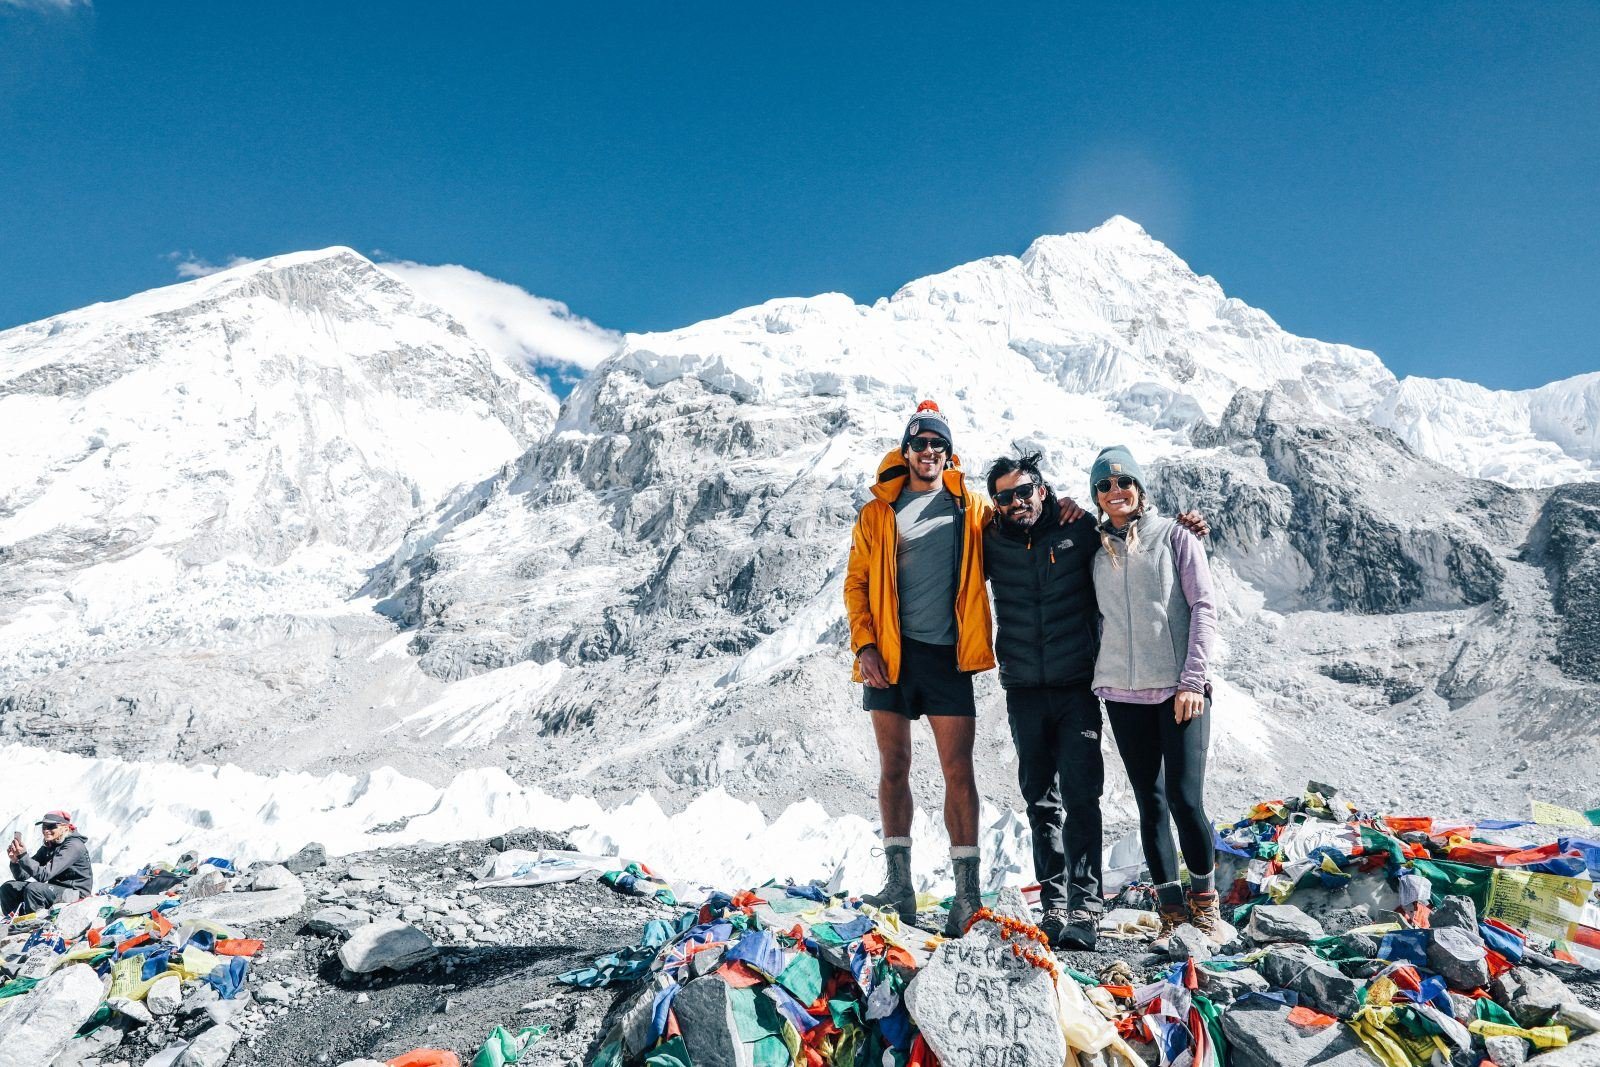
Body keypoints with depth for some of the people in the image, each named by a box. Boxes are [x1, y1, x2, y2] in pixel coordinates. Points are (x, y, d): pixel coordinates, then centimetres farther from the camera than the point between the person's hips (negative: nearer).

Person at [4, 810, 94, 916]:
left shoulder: (73, 846, -17)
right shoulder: (48, 847, 9)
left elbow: (44, 875, -26)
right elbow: (23, 876, 4)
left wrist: (23, 856, -31)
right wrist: (15, 861, -14)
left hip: (75, 892, -9)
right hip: (55, 888, 9)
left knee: (33, 889, -30)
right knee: (8, 888, 4)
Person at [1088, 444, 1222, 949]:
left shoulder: (1174, 536, 2)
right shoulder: (1097, 551, 12)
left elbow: (1203, 608, -3)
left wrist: (1192, 680, -9)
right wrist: (1099, 677, 6)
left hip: (1178, 689, -3)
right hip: (1123, 693, 3)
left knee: (1184, 797, -8)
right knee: (1150, 801, 6)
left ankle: (1205, 899, 14)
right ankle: (1171, 908, 15)